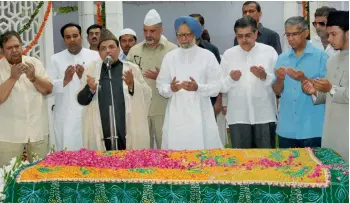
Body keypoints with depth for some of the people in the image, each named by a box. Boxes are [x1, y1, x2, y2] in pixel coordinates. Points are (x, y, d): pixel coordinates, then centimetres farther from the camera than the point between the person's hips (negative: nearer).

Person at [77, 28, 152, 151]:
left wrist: (132, 84, -15)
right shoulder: (92, 69, 8)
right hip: (101, 134, 1)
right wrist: (90, 89, -10)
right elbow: (81, 100, 9)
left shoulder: (132, 68, 5)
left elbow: (147, 96, 1)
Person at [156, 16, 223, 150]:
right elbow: (160, 86, 5)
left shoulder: (207, 56, 2)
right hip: (176, 115, 2)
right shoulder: (169, 57, 8)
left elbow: (216, 87, -3)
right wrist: (170, 88, -16)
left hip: (200, 114, -2)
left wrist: (198, 88, -19)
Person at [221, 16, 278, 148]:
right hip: (238, 117, 1)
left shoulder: (269, 51, 2)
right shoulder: (228, 54, 5)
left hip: (264, 116, -1)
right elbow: (221, 86, 2)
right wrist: (231, 79, -17)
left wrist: (264, 76, -18)